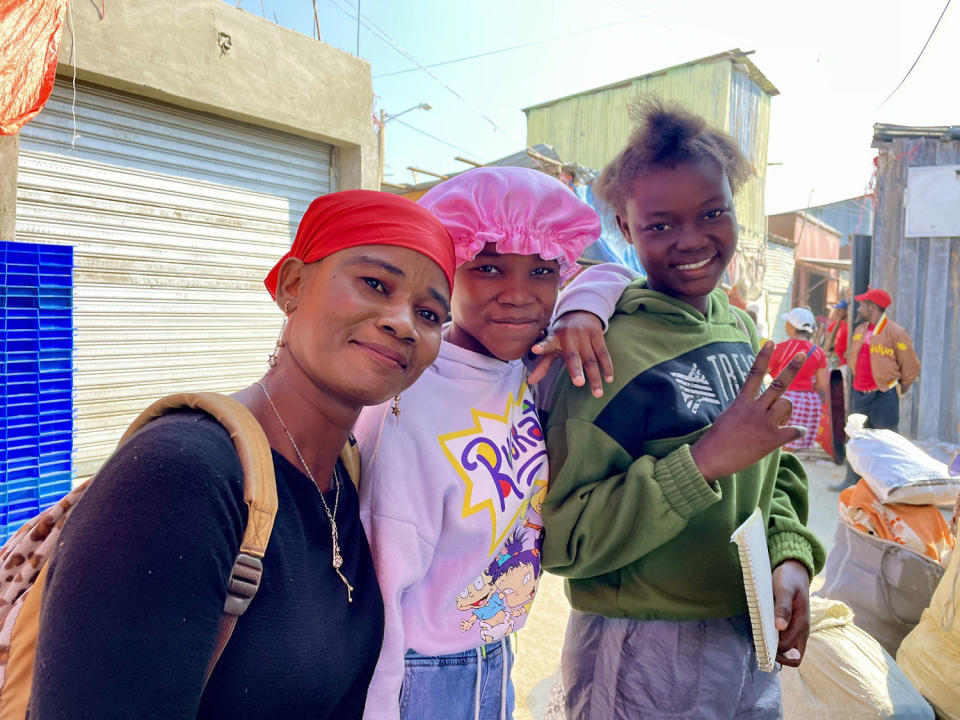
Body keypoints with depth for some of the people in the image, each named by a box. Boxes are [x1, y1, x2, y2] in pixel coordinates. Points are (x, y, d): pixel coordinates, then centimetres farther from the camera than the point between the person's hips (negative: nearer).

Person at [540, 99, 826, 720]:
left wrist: (792, 556, -5)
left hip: (751, 639, 7)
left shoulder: (744, 332, 2)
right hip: (644, 658, -6)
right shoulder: (605, 348, -21)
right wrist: (703, 462, -28)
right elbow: (559, 540, -23)